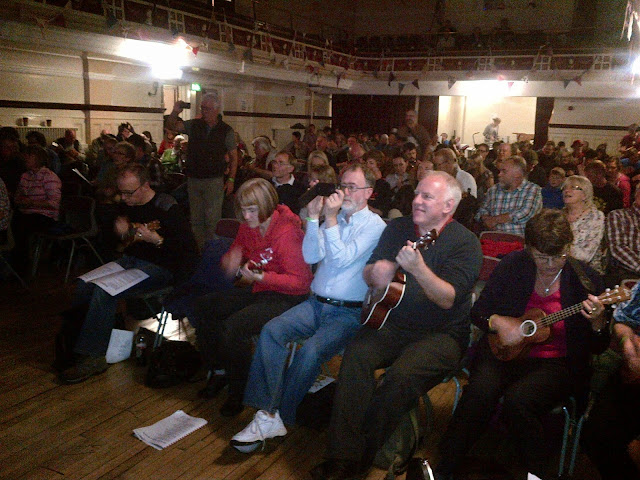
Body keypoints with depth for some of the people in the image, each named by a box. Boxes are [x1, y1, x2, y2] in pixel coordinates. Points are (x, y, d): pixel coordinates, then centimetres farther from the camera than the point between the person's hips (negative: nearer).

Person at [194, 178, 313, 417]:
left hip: (288, 298, -9)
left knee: (235, 325, -28)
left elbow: (300, 281, -21)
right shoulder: (248, 228, 4)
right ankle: (221, 370, 16)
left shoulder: (287, 232, -21)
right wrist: (230, 263, -10)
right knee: (205, 306, 3)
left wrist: (260, 277, -27)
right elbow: (230, 261, 16)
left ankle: (239, 388, -4)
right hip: (259, 292, 9)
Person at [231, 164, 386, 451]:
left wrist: (330, 219, -16)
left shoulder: (375, 225, -2)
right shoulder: (335, 218, 16)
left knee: (311, 350, -30)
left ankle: (276, 416, -12)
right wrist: (314, 218, -2)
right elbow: (310, 257, 6)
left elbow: (341, 259, -14)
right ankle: (268, 414, -20)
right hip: (316, 303, 6)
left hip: (349, 312, -5)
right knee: (271, 330, -19)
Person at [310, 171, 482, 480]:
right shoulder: (397, 228, 9)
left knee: (402, 375, -30)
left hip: (441, 334, -4)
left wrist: (418, 269, -34)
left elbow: (448, 299, -18)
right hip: (392, 323, 5)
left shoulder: (465, 243, -7)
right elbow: (369, 275, 12)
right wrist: (376, 272, -13)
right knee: (357, 354, -24)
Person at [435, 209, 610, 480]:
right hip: (504, 351, 2)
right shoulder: (512, 266, 0)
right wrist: (497, 322, -16)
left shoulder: (585, 279, -4)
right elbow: (478, 311, 6)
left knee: (517, 400, -31)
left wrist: (597, 322, -21)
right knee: (481, 389, -29)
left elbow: (599, 347, 1)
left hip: (557, 363, -1)